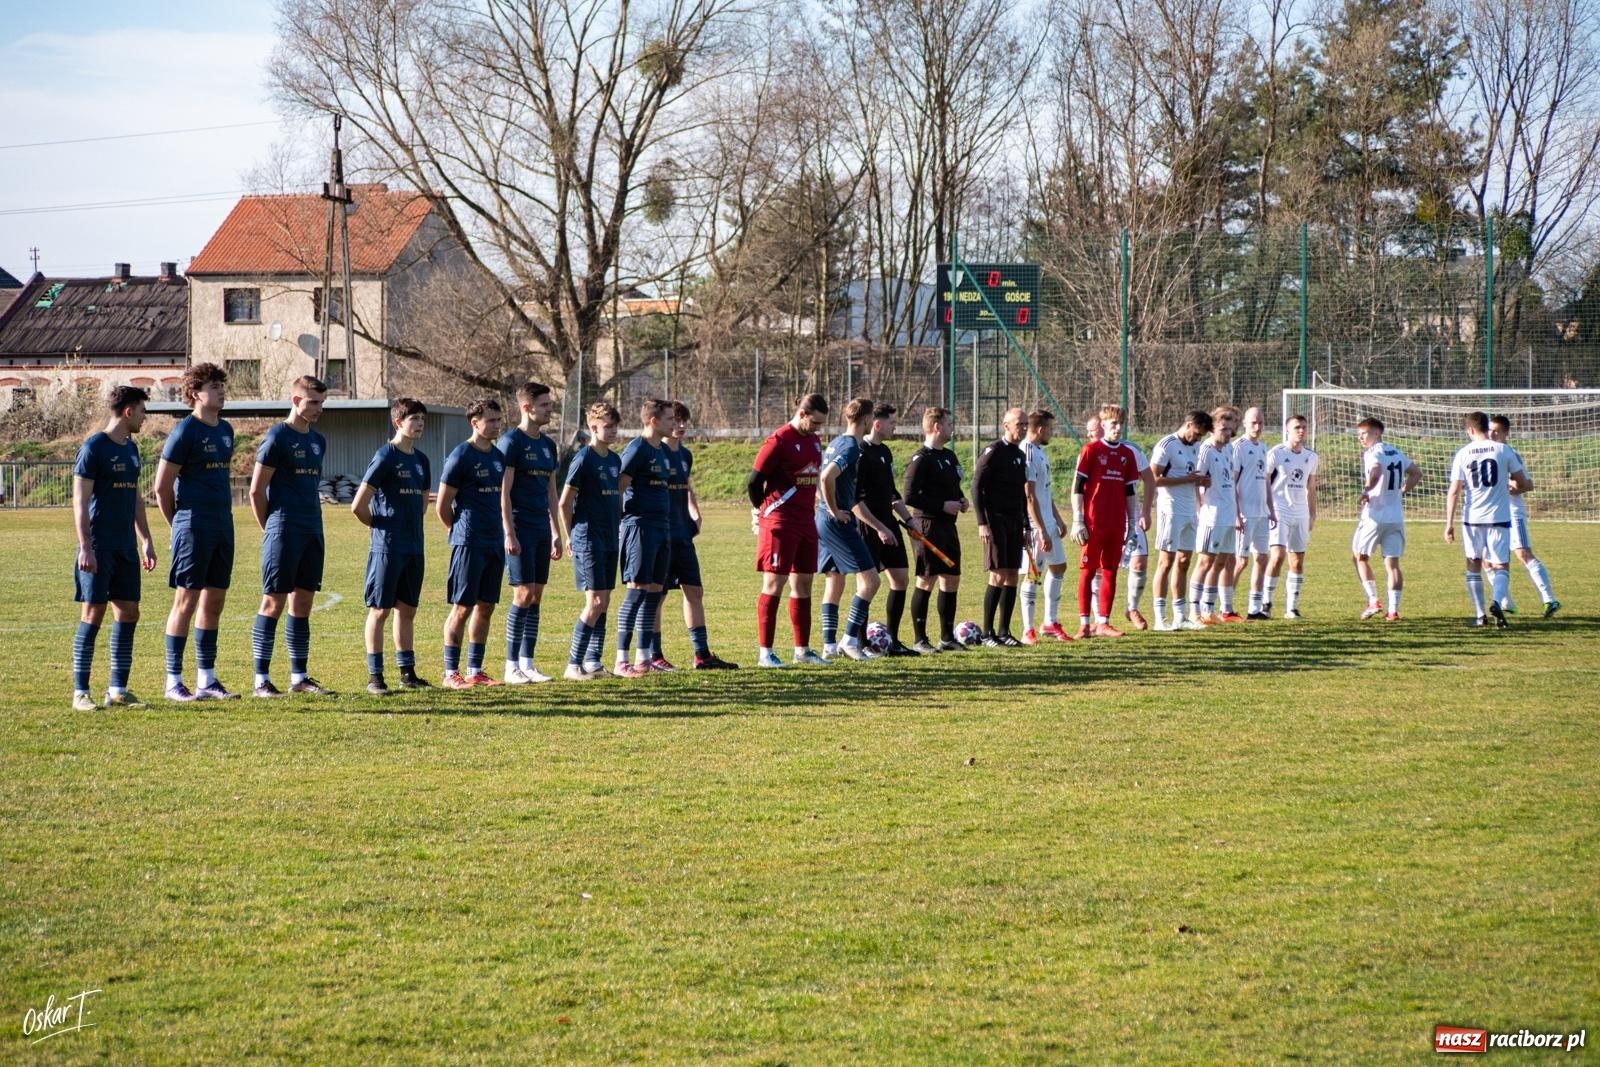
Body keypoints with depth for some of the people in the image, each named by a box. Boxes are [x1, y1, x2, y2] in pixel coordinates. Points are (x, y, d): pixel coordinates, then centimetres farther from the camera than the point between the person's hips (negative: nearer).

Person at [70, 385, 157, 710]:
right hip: (99, 548, -8)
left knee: (128, 613, 6)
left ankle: (118, 690, 12)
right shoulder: (94, 448, -10)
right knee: (93, 614, -6)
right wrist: (85, 547, -19)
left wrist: (146, 541, 19)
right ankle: (80, 692, -1)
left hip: (126, 548, 8)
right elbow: (80, 501, -13)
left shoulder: (130, 449, 14)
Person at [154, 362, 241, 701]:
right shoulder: (185, 431, -10)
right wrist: (179, 525, 0)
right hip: (193, 529, -8)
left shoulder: (225, 430, 13)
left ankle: (207, 680, 16)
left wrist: (223, 515, 16)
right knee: (186, 601, -5)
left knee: (214, 602, 10)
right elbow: (162, 486, -9)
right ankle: (174, 682, -1)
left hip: (223, 527, 8)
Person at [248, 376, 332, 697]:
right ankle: (261, 680, -4)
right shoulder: (277, 437, -8)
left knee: (302, 604, 10)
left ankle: (299, 677, 16)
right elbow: (256, 491, -8)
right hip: (283, 534, -7)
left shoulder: (318, 441, 15)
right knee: (274, 603, -6)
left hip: (312, 535, 7)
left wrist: (317, 532, 16)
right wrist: (270, 530, -3)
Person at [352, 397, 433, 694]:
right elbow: (358, 506, -13)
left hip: (414, 548, 7)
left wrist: (411, 528, 13)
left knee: (407, 610, 11)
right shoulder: (385, 456, -11)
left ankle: (407, 673, 17)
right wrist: (381, 526, 1)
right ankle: (374, 676, 1)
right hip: (386, 547, -7)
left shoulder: (421, 460, 11)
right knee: (380, 610, -2)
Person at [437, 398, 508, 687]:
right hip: (469, 544, -7)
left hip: (494, 542, 7)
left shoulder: (498, 456, 12)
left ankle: (475, 671, 16)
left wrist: (500, 534, 12)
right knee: (462, 607, -5)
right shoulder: (461, 456, -10)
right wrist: (462, 533, 3)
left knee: (486, 607, 9)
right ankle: (451, 673, 1)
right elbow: (442, 506, -8)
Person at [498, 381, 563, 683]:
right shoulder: (511, 441, -9)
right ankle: (512, 666, -3)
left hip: (541, 530, 7)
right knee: (523, 594, -9)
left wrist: (555, 532, 17)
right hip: (520, 529, -7)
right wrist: (509, 534, -17)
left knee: (536, 595, 8)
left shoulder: (547, 444, 14)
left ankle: (527, 663, 13)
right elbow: (503, 492, -13)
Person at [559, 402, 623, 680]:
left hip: (610, 540, 8)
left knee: (604, 602, 9)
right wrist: (571, 537, -3)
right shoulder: (584, 459, -11)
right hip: (588, 540, -8)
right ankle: (573, 665, -9)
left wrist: (617, 527, 14)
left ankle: (593, 662, 15)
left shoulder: (615, 460, 12)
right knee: (595, 601, -12)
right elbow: (564, 504, -10)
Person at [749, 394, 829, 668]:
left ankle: (802, 650, 18)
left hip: (805, 522, 8)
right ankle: (765, 652, -3)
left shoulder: (813, 441, 12)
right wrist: (763, 511, 4)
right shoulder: (779, 440, -13)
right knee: (774, 583, -6)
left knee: (803, 583, 11)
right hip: (780, 522, -8)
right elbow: (754, 482, -10)